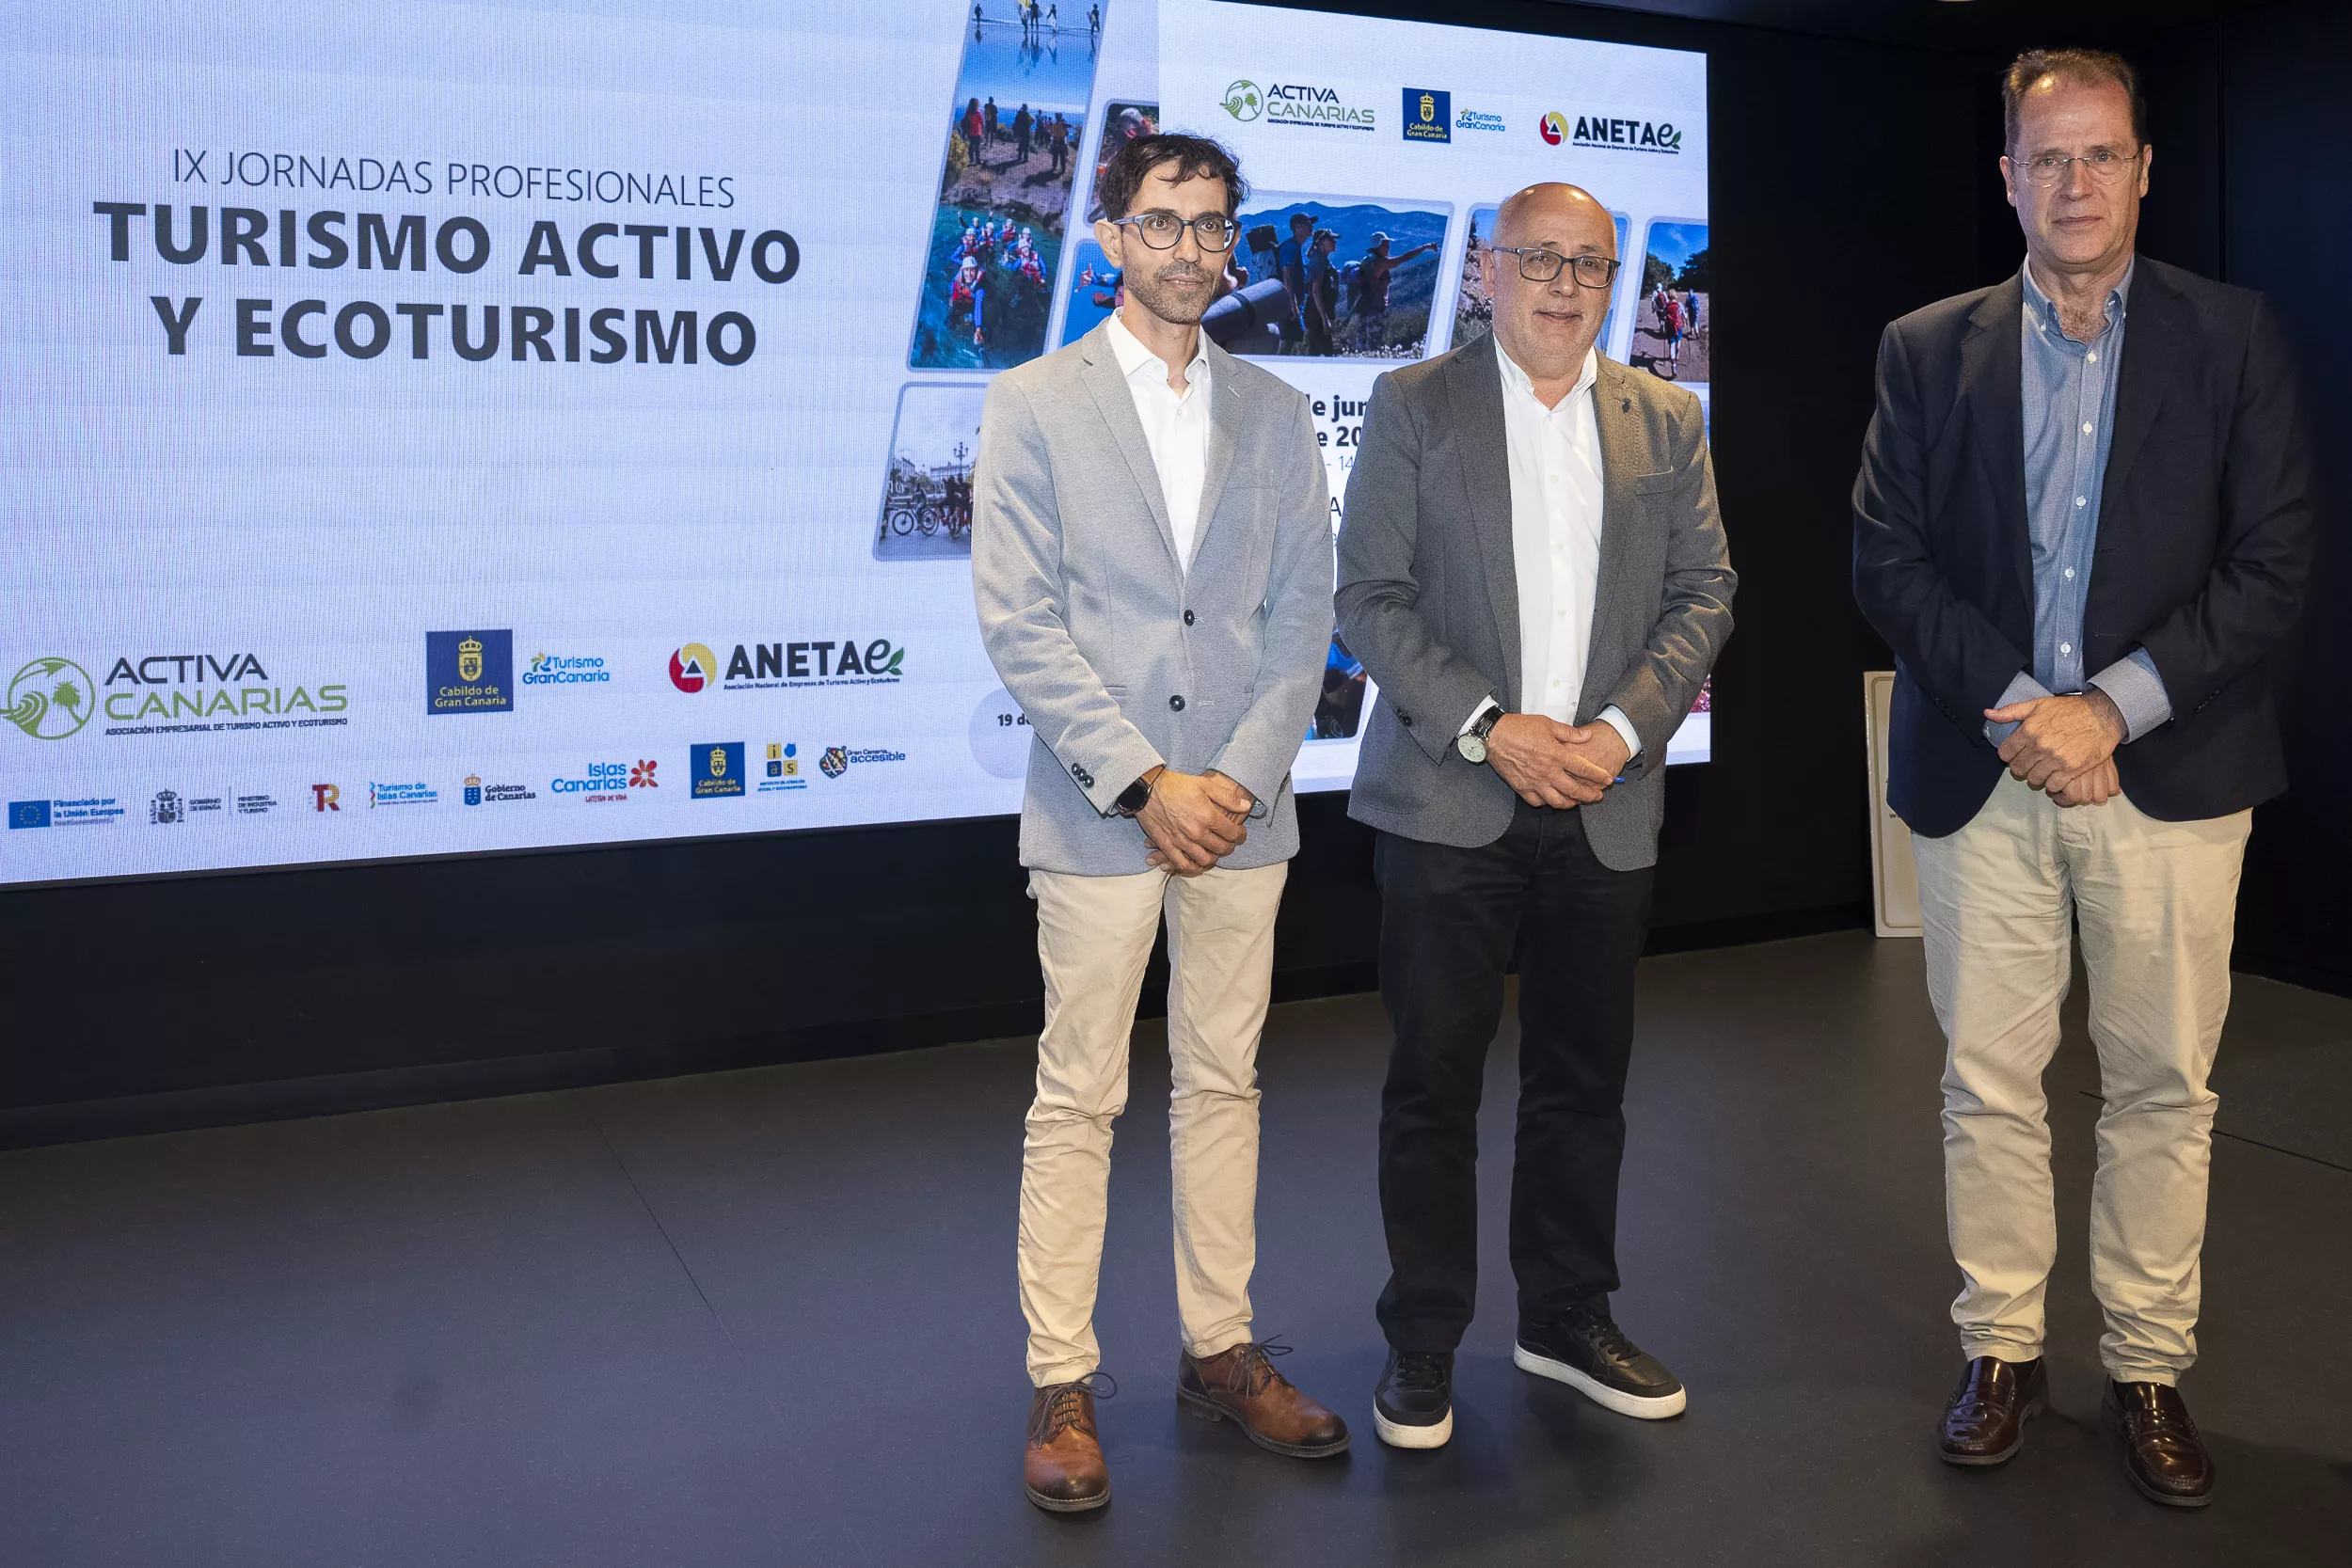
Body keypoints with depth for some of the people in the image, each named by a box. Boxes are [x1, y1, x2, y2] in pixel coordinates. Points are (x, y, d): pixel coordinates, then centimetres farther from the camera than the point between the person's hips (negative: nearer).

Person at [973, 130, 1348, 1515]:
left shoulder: (1276, 415, 11)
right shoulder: (1034, 404, 1)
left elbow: (1305, 611, 7)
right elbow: (1020, 621, -7)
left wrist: (1241, 775, -7)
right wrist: (1143, 782, -13)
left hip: (1241, 809, 4)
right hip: (1099, 813, -3)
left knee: (1223, 1085, 12)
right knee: (1078, 1101, 2)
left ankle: (1221, 1352, 24)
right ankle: (1062, 1386, 14)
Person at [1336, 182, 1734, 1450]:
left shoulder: (1666, 419, 12)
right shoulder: (1413, 405, 2)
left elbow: (1704, 590, 8)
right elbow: (1369, 598, -4)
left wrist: (1625, 727, -8)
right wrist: (1489, 728, -14)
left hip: (1607, 807, 3)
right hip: (1448, 804, -3)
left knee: (1584, 1080, 12)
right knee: (1432, 1083, 3)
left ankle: (1569, 1318, 29)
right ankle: (1421, 1345, 17)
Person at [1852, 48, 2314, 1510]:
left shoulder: (2238, 337, 4)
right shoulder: (1927, 350, 7)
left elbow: (2271, 568, -2)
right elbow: (1889, 560, 0)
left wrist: (2110, 708, -13)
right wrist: (2015, 715, -10)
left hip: (2169, 772, 0)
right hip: (1981, 772, 1)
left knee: (2164, 1089, 7)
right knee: (1988, 1085, 6)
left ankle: (2151, 1367, 21)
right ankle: (2004, 1351, 22)